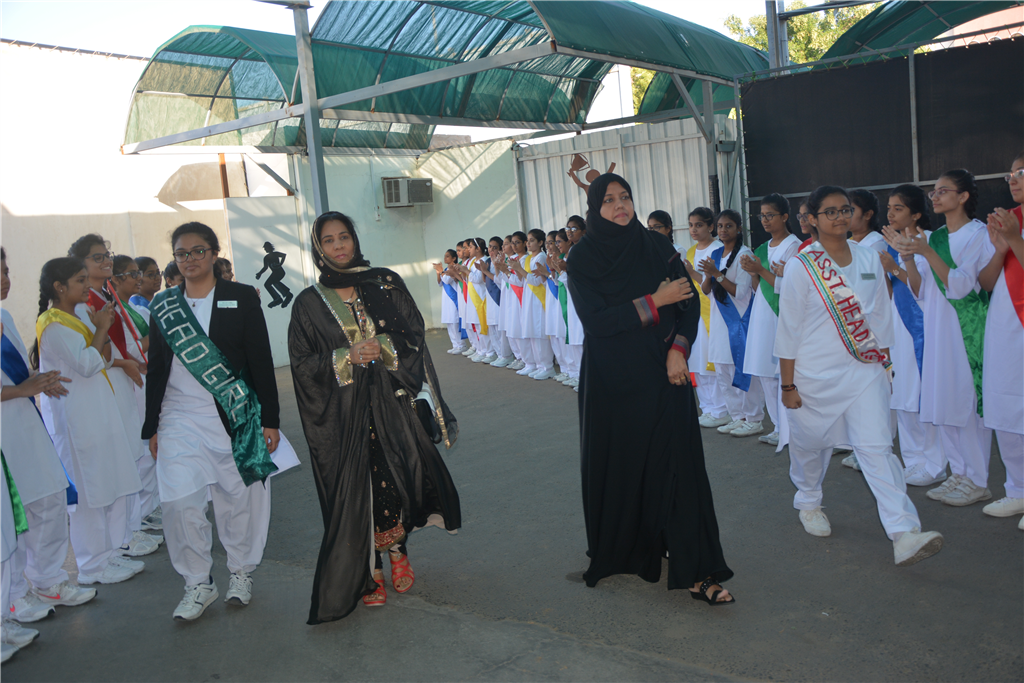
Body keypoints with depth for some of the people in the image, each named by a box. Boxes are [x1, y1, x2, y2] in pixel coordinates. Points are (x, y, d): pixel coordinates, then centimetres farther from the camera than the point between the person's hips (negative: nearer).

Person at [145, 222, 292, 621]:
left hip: (236, 419, -2)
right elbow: (156, 370, 12)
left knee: (239, 498, 5)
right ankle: (198, 584, 13)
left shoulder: (241, 298, 0)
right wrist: (152, 427, 10)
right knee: (180, 503, -4)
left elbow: (261, 361, -1)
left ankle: (241, 572, 26)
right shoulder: (162, 306, 8)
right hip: (180, 420, 2)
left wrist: (269, 419, -4)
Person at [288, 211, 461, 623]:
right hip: (343, 413, -1)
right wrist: (347, 357, -13)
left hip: (392, 401, 1)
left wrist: (382, 347, -14)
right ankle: (367, 574, 16)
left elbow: (414, 335, 4)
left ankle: (397, 547, 23)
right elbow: (302, 363, 1)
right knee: (354, 489, 0)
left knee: (403, 475, -5)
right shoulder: (309, 303, 4)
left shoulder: (387, 285, 7)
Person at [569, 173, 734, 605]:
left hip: (662, 375, 2)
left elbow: (690, 303, 3)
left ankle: (694, 571, 3)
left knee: (678, 463, -2)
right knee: (617, 466, 8)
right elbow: (595, 320, -13)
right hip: (611, 381, -1)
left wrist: (678, 350, -12)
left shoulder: (658, 247, 4)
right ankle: (618, 551, 31)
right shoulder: (582, 258, -4)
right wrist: (656, 301, -14)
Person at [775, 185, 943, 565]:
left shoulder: (869, 259, 6)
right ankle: (808, 503, 39)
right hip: (815, 374, -2)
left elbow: (880, 316, 13)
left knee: (877, 448, -7)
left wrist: (885, 363, 11)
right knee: (810, 444, 12)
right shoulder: (801, 266, -7)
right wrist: (788, 385, -7)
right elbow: (788, 329, -6)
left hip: (864, 370, 3)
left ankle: (904, 535, -12)